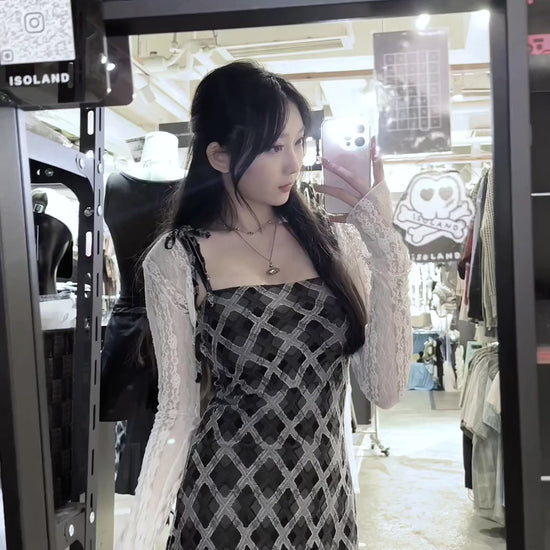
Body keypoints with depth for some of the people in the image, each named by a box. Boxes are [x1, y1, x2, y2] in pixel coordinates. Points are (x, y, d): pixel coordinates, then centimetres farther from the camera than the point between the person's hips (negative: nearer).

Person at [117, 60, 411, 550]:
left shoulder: (334, 239, -4)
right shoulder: (178, 260, -11)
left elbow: (385, 389, -10)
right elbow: (177, 414, -6)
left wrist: (385, 244, -16)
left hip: (329, 503, 3)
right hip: (226, 509, -3)